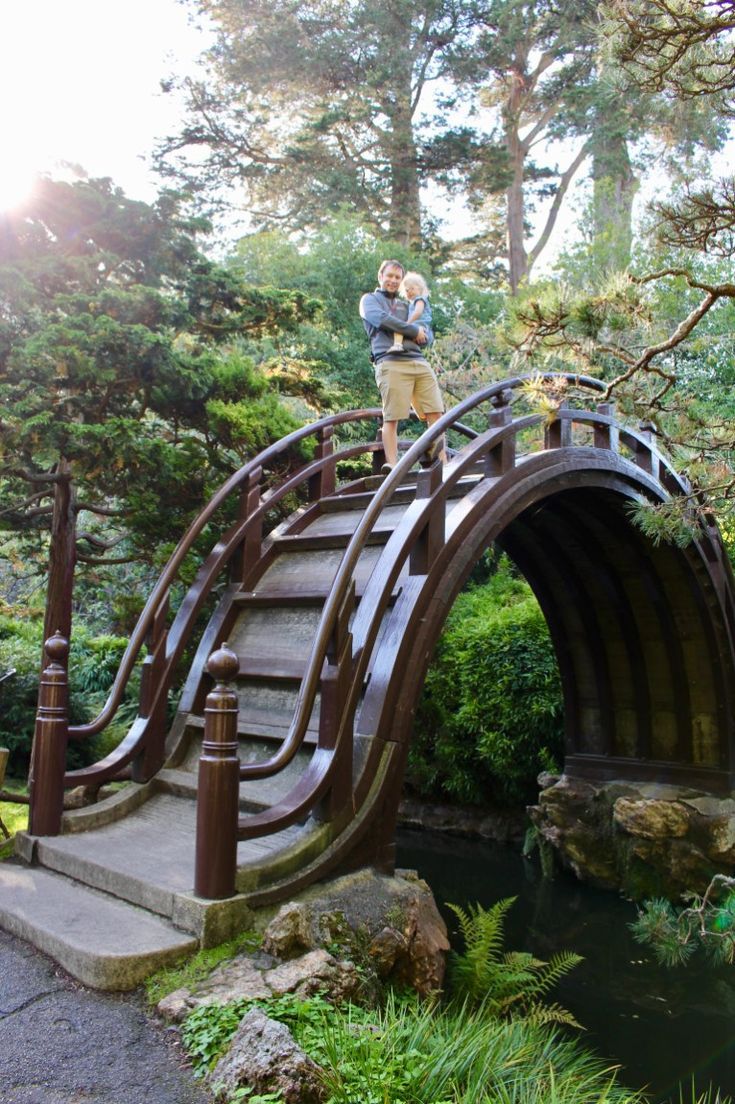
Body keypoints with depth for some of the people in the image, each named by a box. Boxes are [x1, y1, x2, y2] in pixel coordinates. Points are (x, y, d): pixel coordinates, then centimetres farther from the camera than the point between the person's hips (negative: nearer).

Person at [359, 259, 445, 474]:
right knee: (391, 417, -11)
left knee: (436, 413, -6)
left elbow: (426, 335, 22)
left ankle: (442, 462, -8)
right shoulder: (370, 300, 18)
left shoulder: (405, 305, 32)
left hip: (419, 361, 5)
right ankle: (392, 465, -13)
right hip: (391, 362, -5)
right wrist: (413, 331, 0)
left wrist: (421, 334, -2)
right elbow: (382, 319, -5)